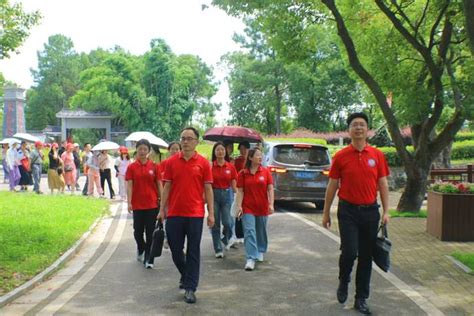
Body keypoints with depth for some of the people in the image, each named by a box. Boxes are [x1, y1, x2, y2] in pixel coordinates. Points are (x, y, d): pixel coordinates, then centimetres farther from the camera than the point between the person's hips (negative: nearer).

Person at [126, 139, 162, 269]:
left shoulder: (154, 166, 1)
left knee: (150, 232, -1)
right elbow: (129, 185, -2)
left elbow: (159, 185, 3)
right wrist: (129, 202, -11)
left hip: (152, 204, -1)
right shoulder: (131, 167, 2)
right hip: (137, 204, 1)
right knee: (138, 231, 9)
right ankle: (140, 249, 38)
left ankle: (148, 259, 6)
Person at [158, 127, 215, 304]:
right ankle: (185, 274, 37)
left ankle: (190, 288, 10)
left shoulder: (203, 163, 0)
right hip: (174, 213, 2)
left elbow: (208, 189, 0)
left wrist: (211, 213, -3)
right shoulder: (171, 162, 5)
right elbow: (167, 187, 6)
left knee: (193, 252, 2)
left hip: (195, 213, -2)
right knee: (175, 249, 10)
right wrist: (162, 209, 1)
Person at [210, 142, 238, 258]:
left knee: (226, 221, -4)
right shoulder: (210, 166, -2)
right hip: (214, 194, -1)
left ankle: (227, 239, 30)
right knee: (215, 223, 3)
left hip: (226, 194, 1)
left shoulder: (231, 167, 2)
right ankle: (218, 250, 14)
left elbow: (234, 185, 5)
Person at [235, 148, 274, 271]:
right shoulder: (243, 173, -1)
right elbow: (240, 191, -2)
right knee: (249, 232, -10)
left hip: (262, 208, 2)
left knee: (261, 232, 15)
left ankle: (260, 252, 37)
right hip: (248, 208, -2)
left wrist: (271, 204, -11)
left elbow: (270, 189, -1)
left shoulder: (266, 172, 1)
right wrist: (239, 206, -11)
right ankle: (251, 259, -11)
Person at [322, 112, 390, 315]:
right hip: (348, 211, -2)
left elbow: (383, 184, 7)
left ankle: (361, 299, 20)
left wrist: (386, 211, 0)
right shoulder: (340, 156, -2)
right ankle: (343, 282, 21)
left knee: (366, 256, 8)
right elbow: (332, 186, 2)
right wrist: (326, 213, 4)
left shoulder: (377, 155, 3)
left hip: (370, 211, 2)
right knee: (349, 252, -10)